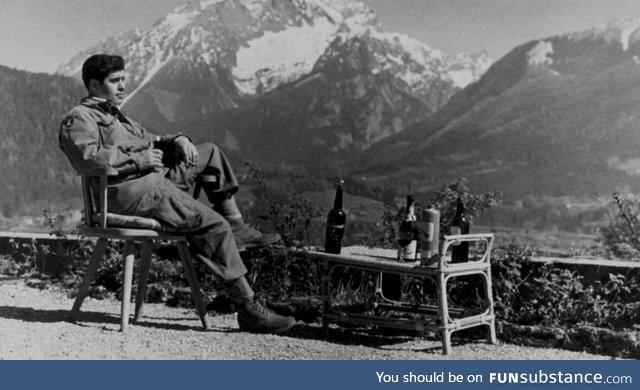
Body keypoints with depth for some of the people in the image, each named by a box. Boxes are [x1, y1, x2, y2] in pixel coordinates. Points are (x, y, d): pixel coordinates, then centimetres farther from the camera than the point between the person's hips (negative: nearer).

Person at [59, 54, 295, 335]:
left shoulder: (115, 116, 30)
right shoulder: (78, 118, -1)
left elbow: (148, 141, 30)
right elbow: (88, 157, -21)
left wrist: (178, 140, 8)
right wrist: (139, 159, -18)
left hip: (157, 179, 10)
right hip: (131, 193, -10)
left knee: (210, 152, 19)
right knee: (214, 225, -19)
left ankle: (237, 228, 13)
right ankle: (247, 309, -16)